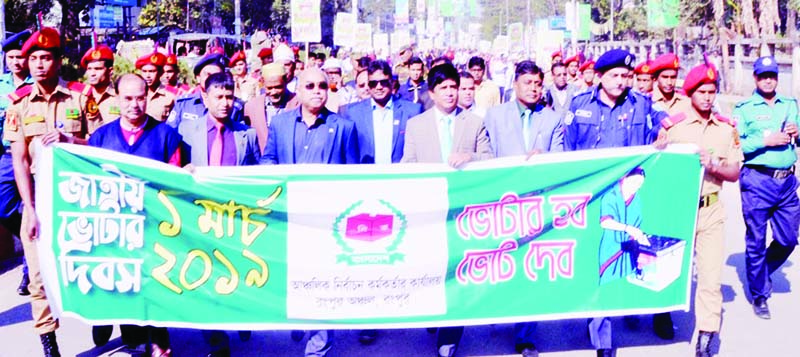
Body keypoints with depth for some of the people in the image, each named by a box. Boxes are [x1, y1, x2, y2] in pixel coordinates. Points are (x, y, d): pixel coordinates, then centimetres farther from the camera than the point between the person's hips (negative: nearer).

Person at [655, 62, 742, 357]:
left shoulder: (727, 128, 5)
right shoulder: (672, 125, -4)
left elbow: (734, 173, 4)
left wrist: (714, 165, -14)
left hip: (711, 210, 2)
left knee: (711, 276, -1)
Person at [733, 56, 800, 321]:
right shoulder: (744, 108, -1)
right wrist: (765, 140, -17)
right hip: (757, 181, -5)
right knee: (756, 240, 3)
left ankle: (760, 273, 35)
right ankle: (759, 294, 18)